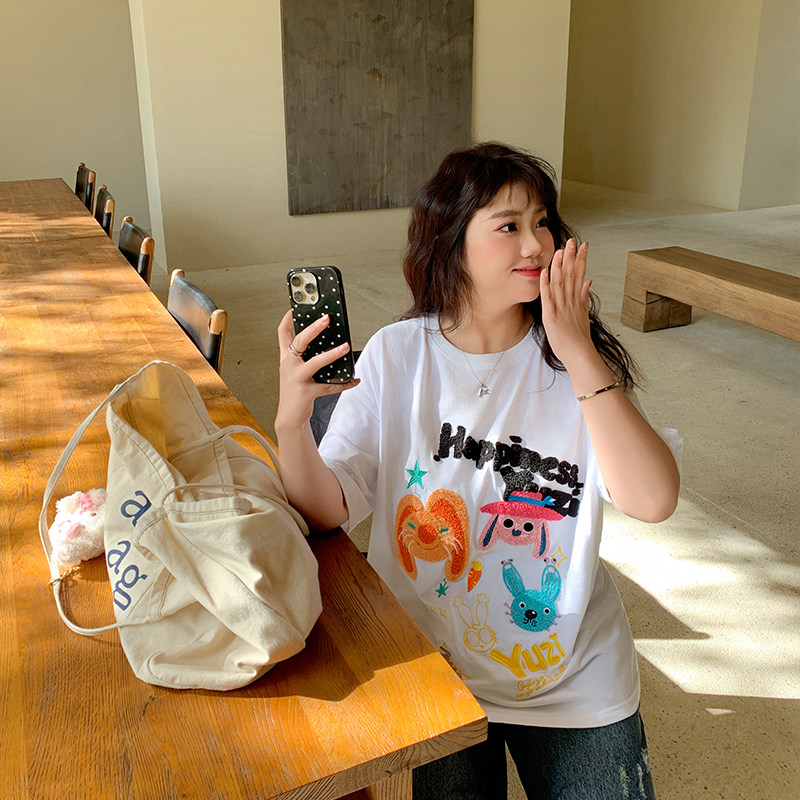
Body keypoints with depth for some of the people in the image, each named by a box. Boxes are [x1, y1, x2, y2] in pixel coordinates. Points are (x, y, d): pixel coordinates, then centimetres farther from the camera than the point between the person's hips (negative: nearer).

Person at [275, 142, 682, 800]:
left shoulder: (581, 360, -9)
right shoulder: (397, 355, -9)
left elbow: (654, 500, -23)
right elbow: (330, 510, -12)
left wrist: (581, 355, -26)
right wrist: (291, 422, -30)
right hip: (429, 668, 0)